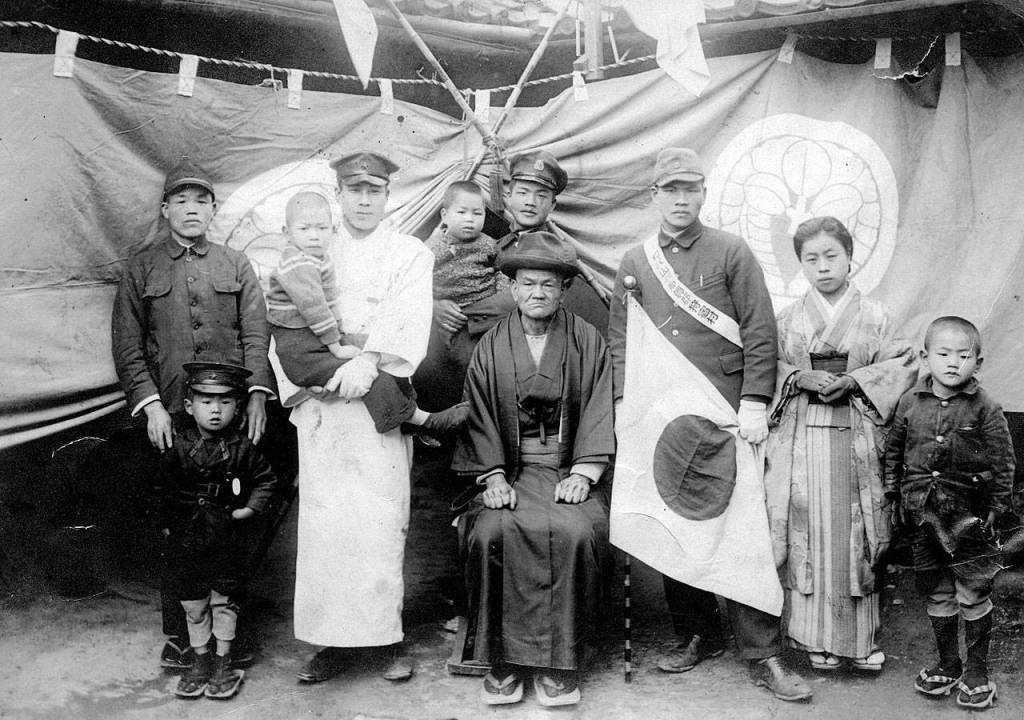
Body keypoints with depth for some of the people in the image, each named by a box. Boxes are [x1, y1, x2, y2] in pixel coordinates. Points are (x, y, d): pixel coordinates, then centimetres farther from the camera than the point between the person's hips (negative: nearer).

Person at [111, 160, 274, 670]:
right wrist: (150, 403, -7)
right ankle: (178, 635, 16)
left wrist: (257, 392, -8)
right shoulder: (141, 269, 10)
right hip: (170, 415, 0)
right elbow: (127, 345, 5)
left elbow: (256, 333, 6)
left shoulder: (236, 265, 13)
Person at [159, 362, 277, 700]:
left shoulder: (242, 448, -7)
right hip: (186, 538, 1)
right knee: (193, 604, 11)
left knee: (223, 601, 7)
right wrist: (166, 524, 5)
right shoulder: (178, 448, -5)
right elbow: (164, 491, 7)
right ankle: (201, 659, 28)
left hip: (227, 536, -1)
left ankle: (223, 662, 21)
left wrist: (250, 507, -4)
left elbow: (266, 479, 6)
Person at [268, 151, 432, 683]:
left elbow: (407, 321, -4)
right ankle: (331, 641, 5)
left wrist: (368, 360, -19)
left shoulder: (411, 255, 12)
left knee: (381, 519, -6)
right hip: (320, 402, 2)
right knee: (324, 518, -3)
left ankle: (389, 636, 3)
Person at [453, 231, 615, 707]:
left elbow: (599, 413, 3)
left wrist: (582, 473, -8)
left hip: (571, 471, -1)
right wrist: (493, 476, -7)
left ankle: (559, 659, -14)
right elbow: (479, 417, 6)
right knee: (493, 530, -29)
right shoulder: (491, 346, 11)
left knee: (573, 531, -30)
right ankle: (504, 658, -13)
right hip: (511, 471, 1)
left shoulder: (588, 342, 9)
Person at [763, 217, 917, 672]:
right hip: (801, 437, 1)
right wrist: (799, 378, -10)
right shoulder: (788, 318, 8)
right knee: (808, 532, 0)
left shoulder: (873, 317, 5)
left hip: (855, 440, 0)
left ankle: (861, 637, 15)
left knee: (855, 534, 1)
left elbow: (902, 364, 2)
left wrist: (854, 381, -11)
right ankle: (816, 638, 11)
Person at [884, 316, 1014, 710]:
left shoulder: (985, 408, -6)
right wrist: (893, 492, 11)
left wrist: (995, 508, -4)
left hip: (968, 515, -3)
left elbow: (1003, 462, -2)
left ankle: (977, 671, 20)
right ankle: (947, 664, 28)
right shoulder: (910, 402, 2)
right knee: (936, 595, 13)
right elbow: (893, 449, 13)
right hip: (923, 516, 3)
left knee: (973, 594, 4)